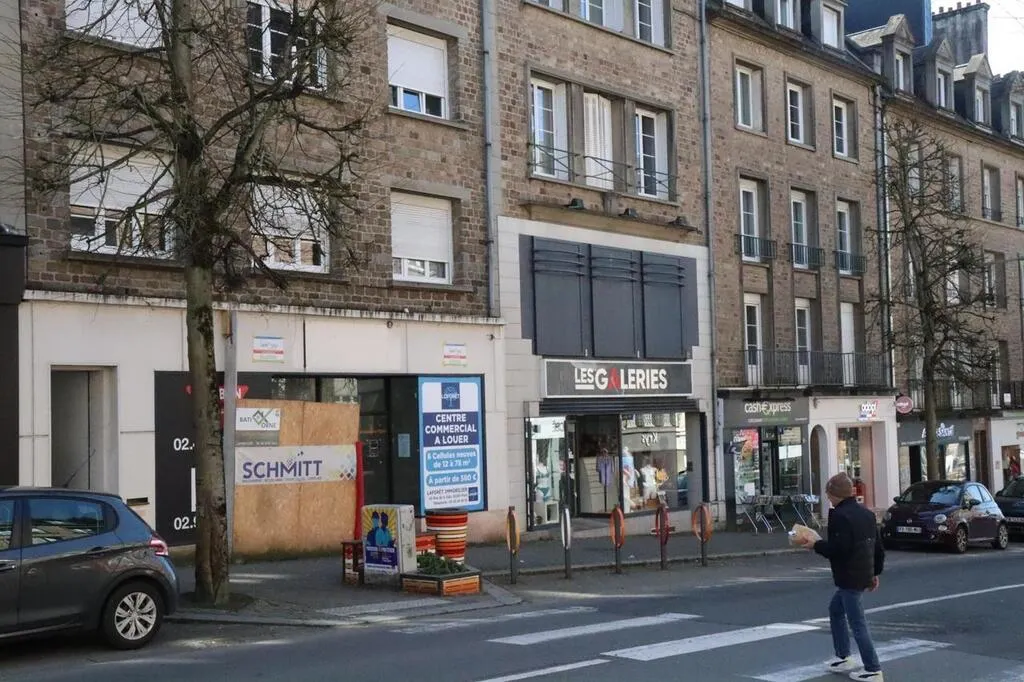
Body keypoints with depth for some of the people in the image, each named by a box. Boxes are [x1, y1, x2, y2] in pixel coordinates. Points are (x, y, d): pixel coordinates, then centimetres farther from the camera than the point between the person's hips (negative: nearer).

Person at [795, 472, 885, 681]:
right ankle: (843, 657, 29)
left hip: (849, 578, -10)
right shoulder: (866, 513, 12)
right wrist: (875, 572, 23)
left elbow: (837, 548, -25)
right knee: (835, 610, 24)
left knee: (857, 624, -4)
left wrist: (816, 545, -11)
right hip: (864, 574, 10)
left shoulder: (840, 515, -17)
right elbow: (878, 546, 15)